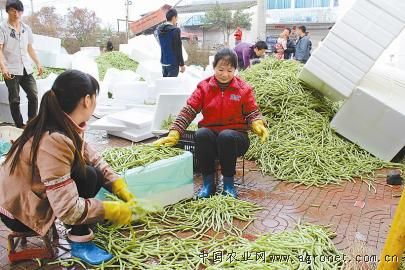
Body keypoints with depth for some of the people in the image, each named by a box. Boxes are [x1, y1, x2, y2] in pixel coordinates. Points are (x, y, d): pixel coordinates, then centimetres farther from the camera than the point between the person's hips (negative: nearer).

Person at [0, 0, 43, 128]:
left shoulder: (26, 28, 11)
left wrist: (38, 63, 13)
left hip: (26, 69, 4)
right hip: (11, 70, -4)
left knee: (34, 95, 1)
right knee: (15, 99, 3)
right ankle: (20, 126, 11)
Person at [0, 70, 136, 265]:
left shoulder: (66, 125, -8)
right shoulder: (54, 141, -35)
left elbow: (93, 159, 0)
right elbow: (68, 210, -35)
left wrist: (122, 190, -7)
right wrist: (112, 210, -24)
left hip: (34, 195, 8)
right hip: (20, 212, -8)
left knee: (96, 175, -1)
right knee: (88, 176, -21)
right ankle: (80, 242, -6)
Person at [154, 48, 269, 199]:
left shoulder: (244, 89, 1)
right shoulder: (204, 87, 2)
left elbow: (252, 113, 4)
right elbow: (188, 111, -5)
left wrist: (258, 126, -20)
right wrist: (174, 134, -16)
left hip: (235, 137, -1)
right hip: (210, 137, 1)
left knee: (226, 136, -37)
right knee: (201, 134, -34)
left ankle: (228, 183, -17)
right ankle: (208, 182, -19)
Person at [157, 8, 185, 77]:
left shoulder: (159, 29, 5)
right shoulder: (175, 30, -15)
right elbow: (178, 49, -15)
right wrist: (182, 64, -7)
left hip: (163, 62, 7)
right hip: (173, 62, -7)